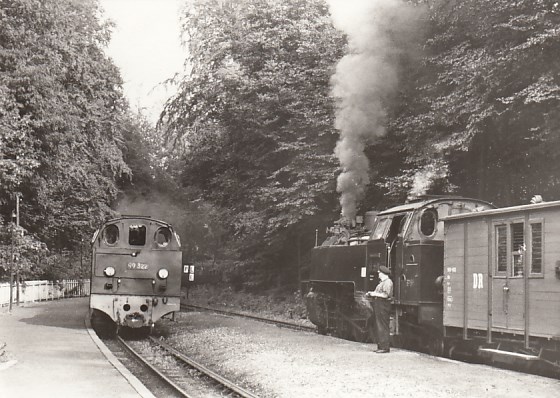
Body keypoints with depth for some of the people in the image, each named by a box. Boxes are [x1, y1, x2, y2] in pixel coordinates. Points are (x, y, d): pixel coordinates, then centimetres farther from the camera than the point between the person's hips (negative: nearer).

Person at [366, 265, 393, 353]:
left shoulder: (387, 282, -11)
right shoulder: (381, 282, 21)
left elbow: (386, 295, -20)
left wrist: (375, 294, -13)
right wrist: (371, 293, 10)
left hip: (383, 305, -10)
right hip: (378, 306, 10)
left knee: (383, 327, -10)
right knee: (379, 327, 10)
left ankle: (384, 347, -9)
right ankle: (380, 346, 14)